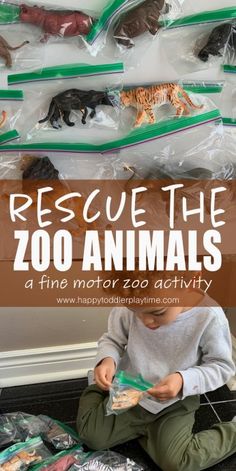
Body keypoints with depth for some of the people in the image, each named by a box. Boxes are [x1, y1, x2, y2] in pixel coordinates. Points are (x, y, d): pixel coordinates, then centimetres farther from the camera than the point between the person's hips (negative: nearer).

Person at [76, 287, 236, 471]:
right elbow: (112, 340, -4)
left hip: (176, 402, -2)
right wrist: (107, 359, -27)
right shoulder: (128, 307, -24)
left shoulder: (209, 316, -28)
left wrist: (185, 381, -30)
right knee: (92, 436, -3)